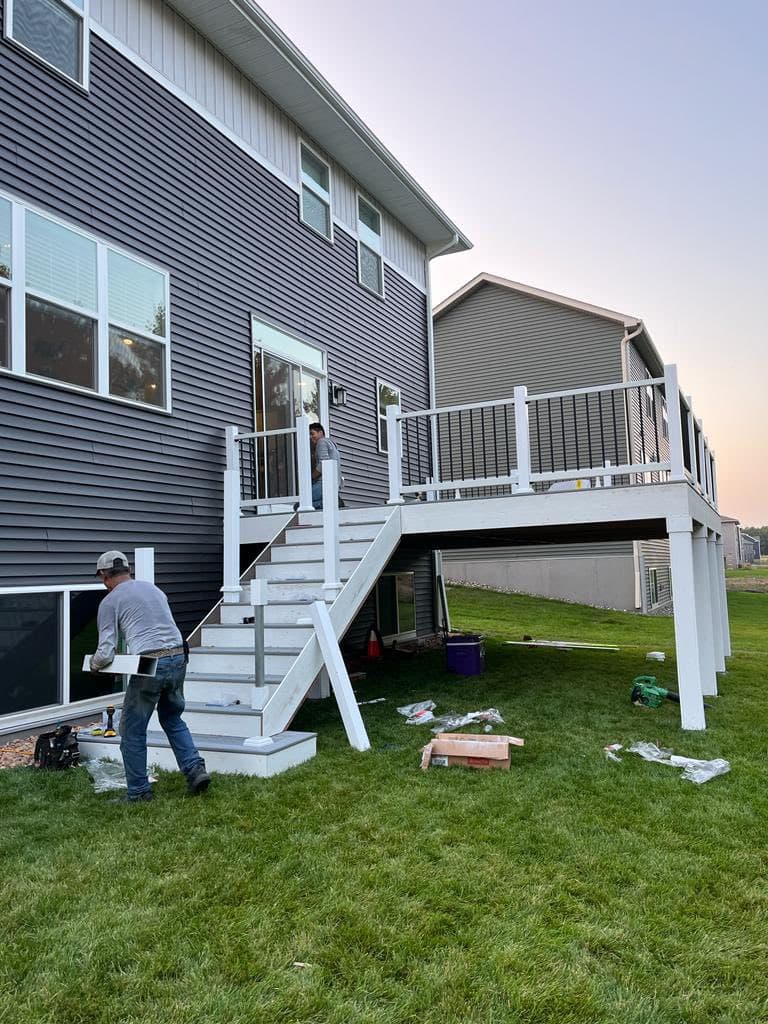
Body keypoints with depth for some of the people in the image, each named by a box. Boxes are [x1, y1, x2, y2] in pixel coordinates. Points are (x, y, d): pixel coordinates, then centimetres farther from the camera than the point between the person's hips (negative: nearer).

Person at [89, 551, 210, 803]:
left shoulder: (109, 602, 2)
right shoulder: (153, 588, 19)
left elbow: (106, 653, -1)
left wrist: (94, 665, 20)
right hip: (178, 658, 6)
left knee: (133, 730, 11)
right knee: (172, 719, 24)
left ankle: (138, 792, 17)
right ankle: (195, 769, 12)